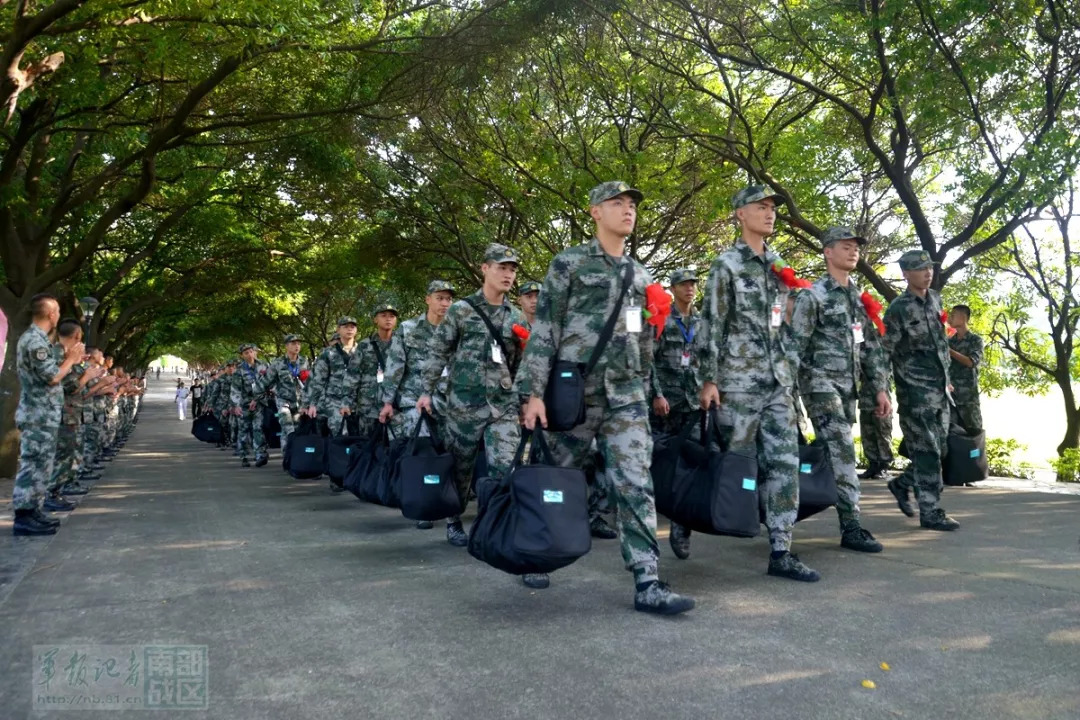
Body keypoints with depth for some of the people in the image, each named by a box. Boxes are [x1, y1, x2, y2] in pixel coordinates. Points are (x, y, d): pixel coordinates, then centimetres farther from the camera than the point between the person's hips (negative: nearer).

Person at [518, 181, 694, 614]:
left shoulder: (640, 275, 16)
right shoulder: (569, 263, -1)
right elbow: (543, 330, -7)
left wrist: (648, 391, 20)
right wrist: (534, 392, -14)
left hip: (627, 396, 4)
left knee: (635, 485, -5)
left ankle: (647, 583, -4)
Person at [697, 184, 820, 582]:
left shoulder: (778, 265, 16)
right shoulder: (726, 264, -4)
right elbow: (711, 324, -9)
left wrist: (791, 372, 17)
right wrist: (709, 379, -14)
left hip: (779, 384, 6)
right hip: (739, 382, -6)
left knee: (785, 465, 1)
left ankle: (781, 551, 5)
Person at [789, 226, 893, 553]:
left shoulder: (859, 298, 16)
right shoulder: (812, 296, -6)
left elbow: (872, 347, 17)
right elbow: (794, 348, -11)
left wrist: (881, 388, 11)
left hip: (848, 386, 7)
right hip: (821, 384, -7)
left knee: (834, 452, 9)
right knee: (842, 453, -11)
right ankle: (851, 527, -8)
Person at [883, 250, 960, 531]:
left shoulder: (936, 300, 11)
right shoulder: (898, 309, -10)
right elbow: (888, 353, -9)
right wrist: (908, 386, -10)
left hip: (940, 389, 7)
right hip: (915, 391, -7)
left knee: (938, 449, 12)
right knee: (927, 451, -6)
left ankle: (902, 484, 31)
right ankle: (930, 512, 1)